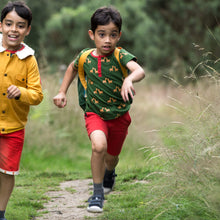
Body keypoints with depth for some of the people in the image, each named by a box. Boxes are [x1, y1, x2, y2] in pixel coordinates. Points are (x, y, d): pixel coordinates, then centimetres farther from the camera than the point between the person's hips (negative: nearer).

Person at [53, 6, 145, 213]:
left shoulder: (121, 56, -18)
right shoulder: (85, 57, -9)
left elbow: (140, 71, -39)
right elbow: (72, 68, 16)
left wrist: (129, 79, -60)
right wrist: (62, 92, 11)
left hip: (119, 116, 0)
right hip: (95, 113, 0)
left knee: (111, 157, 19)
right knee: (99, 145, -29)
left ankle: (109, 173, 58)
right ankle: (97, 193, -14)